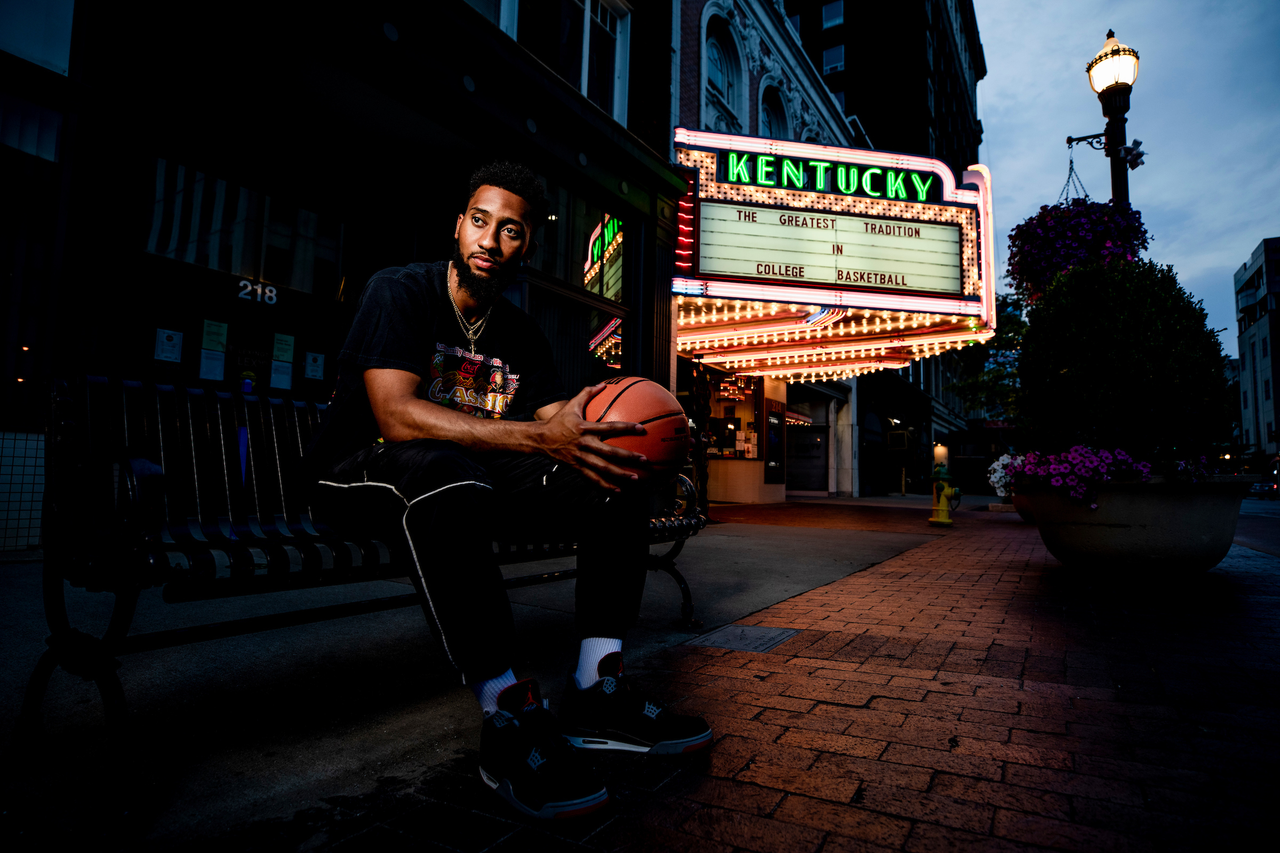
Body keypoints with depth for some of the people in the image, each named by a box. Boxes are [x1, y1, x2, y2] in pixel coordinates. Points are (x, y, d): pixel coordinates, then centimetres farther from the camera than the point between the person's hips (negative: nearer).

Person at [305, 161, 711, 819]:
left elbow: (554, 426, 1)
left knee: (616, 474, -12)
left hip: (471, 478, 6)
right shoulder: (400, 291, -10)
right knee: (442, 466, -41)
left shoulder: (523, 335, 9)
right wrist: (541, 437, -35)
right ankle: (508, 717, -34)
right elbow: (396, 415, -26)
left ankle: (596, 692, -15)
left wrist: (596, 431, -24)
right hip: (363, 476, -5)